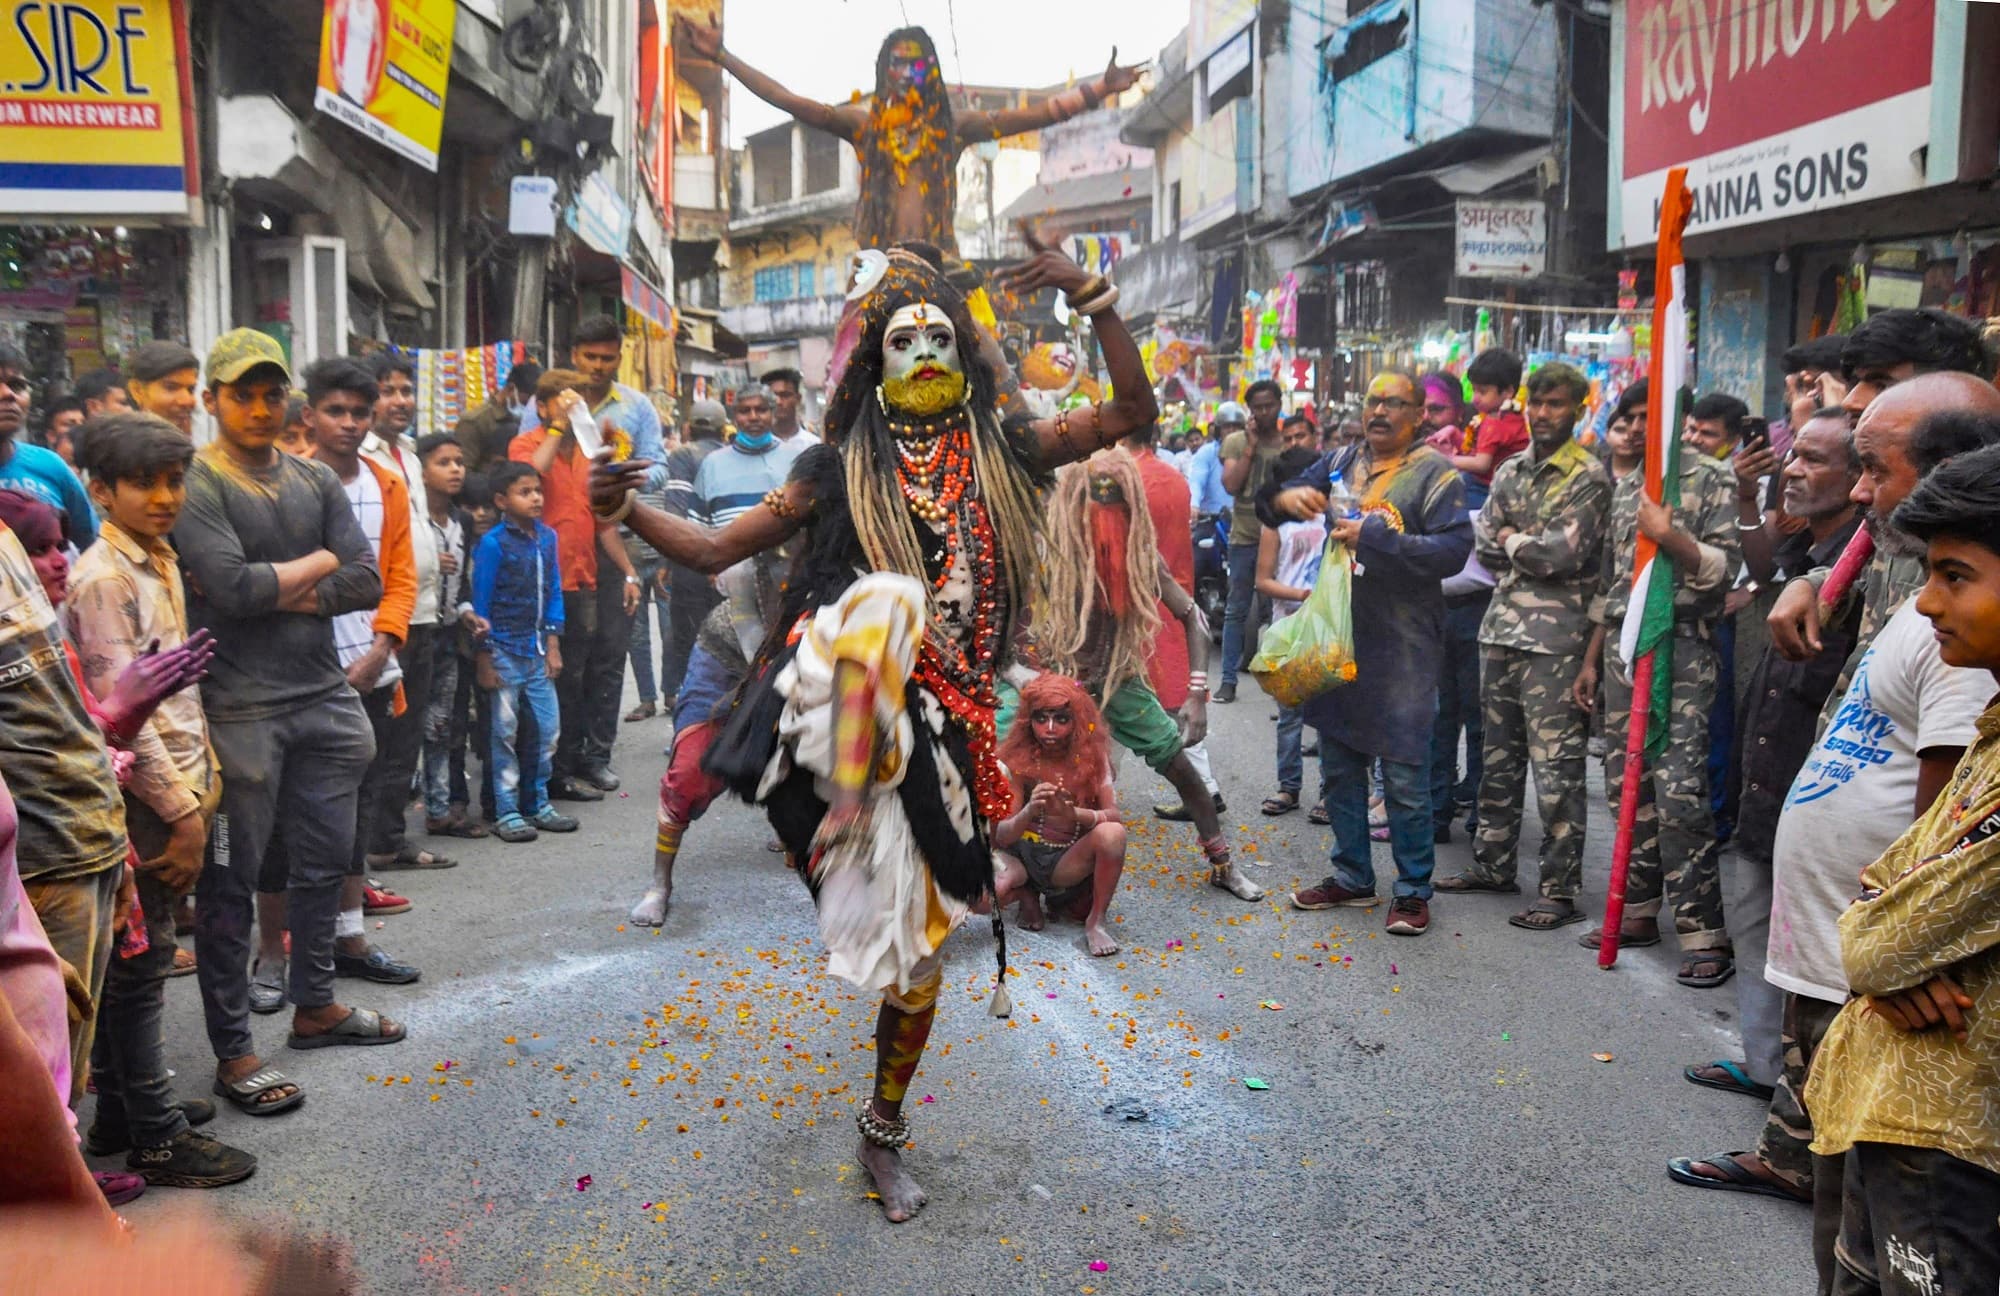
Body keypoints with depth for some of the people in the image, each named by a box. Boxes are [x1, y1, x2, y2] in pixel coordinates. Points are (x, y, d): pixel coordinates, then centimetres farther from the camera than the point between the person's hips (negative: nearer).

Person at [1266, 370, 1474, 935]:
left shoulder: (1435, 473, -6)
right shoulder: (1340, 463, 11)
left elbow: (1454, 549, -17)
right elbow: (1273, 502, 12)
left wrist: (1374, 538, -23)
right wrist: (1284, 496, -12)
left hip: (1403, 644, -6)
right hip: (1339, 635, 6)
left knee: (1405, 776, -1)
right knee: (1338, 766, 14)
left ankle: (1413, 890, 13)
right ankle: (1351, 877, 28)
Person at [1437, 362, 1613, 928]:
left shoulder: (1589, 477, -6)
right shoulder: (1510, 472, 15)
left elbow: (1564, 554, -15)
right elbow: (1485, 546, 10)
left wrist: (1513, 541, 0)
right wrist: (1534, 556, -3)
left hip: (1555, 638, -7)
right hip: (1501, 626, 7)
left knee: (1556, 766, -5)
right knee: (1498, 754, 15)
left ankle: (1560, 890, 0)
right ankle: (1493, 864, 27)